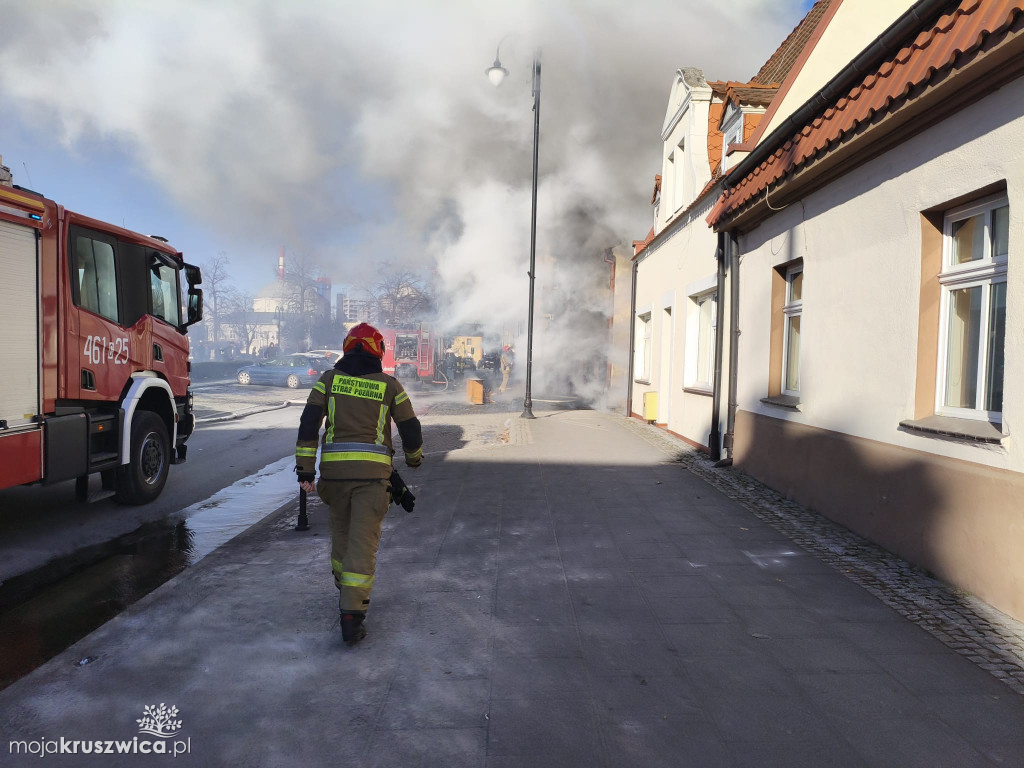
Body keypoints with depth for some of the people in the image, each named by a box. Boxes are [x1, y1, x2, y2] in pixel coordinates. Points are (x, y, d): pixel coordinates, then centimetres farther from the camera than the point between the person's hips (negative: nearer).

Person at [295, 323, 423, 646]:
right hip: (372, 471, -2)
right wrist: (414, 456, 29)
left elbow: (309, 423, -1)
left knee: (341, 532, 22)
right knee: (363, 542, 0)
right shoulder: (389, 384, 5)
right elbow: (410, 429, 8)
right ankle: (351, 616, -5)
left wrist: (305, 470, -1)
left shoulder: (330, 378, 8)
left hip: (334, 468, 2)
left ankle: (347, 593, 40)